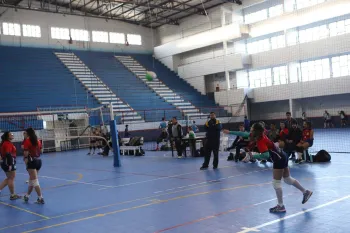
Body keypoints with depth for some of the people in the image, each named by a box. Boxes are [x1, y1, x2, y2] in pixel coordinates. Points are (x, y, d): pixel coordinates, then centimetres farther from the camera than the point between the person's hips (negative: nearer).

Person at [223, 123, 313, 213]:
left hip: (279, 159, -10)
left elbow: (266, 155, -35)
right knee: (288, 179, 23)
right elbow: (244, 134, 9)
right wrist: (230, 132, 11)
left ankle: (281, 206, 6)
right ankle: (306, 192, 37)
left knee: (276, 183, -2)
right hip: (281, 157, 10)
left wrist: (253, 156, -26)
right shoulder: (260, 135, 1)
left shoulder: (260, 141, -24)